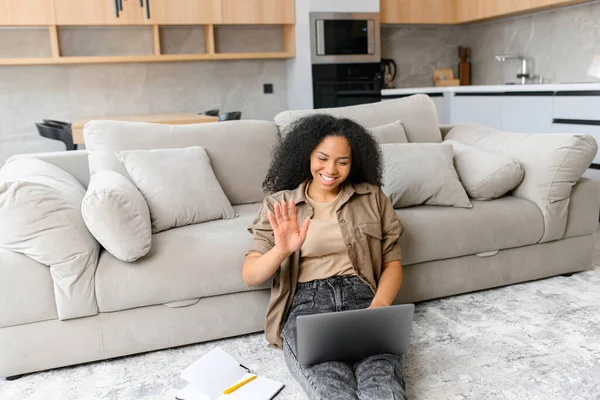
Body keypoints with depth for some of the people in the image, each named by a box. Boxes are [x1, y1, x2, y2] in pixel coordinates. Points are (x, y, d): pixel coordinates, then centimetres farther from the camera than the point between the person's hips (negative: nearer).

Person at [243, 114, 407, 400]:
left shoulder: (372, 197, 14)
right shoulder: (279, 204, 10)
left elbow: (392, 262, 11)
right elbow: (250, 276, 3)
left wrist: (378, 306, -10)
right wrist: (281, 250, -19)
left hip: (361, 297, 1)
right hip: (306, 304, -1)